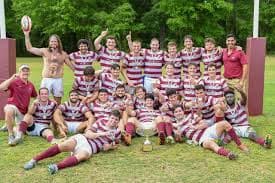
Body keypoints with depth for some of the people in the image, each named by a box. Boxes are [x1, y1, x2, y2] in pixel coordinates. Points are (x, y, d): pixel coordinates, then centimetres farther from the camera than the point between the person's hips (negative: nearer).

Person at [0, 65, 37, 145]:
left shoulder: (30, 85, 7)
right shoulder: (14, 82, -10)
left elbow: (36, 96, 22)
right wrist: (12, 78, -26)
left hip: (23, 111, 6)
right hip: (12, 106, -6)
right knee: (9, 111, -43)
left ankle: (9, 127, 44)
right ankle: (11, 136, -26)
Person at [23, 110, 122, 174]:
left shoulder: (116, 132, 11)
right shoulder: (101, 122, 9)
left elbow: (115, 145, 23)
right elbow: (88, 134, 1)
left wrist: (109, 146, 1)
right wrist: (101, 134, -12)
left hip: (90, 148, -1)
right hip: (82, 138, 1)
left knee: (81, 156, -38)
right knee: (62, 146, -28)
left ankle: (57, 166, -60)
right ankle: (34, 160, -26)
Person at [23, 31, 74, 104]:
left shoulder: (63, 54, 8)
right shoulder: (45, 51, 5)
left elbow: (71, 66, 13)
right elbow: (29, 48, 2)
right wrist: (27, 35, -4)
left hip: (58, 80, 1)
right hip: (46, 79, -1)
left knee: (58, 103, 8)